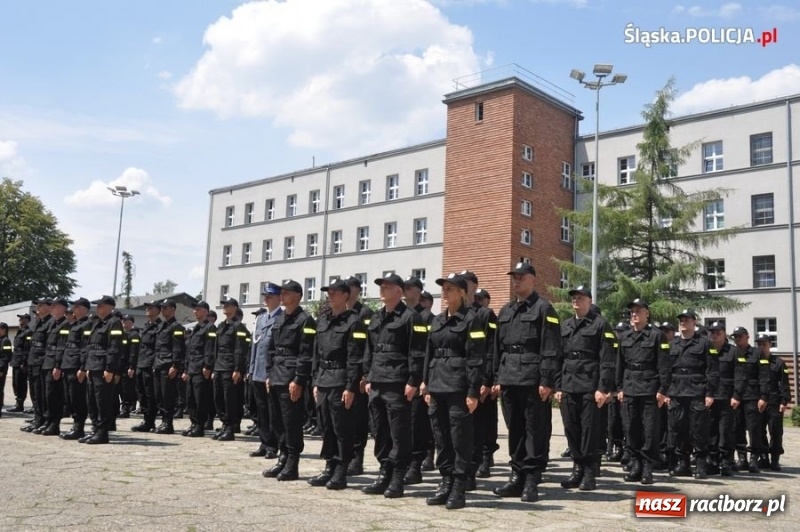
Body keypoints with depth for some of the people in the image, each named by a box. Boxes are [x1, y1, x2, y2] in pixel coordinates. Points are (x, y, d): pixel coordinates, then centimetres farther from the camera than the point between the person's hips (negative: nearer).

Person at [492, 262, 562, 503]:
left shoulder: (543, 309, -3)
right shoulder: (505, 311, 17)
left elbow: (550, 349, -10)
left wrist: (547, 381, -16)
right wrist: (497, 379, 12)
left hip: (533, 380, -6)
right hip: (509, 380, 7)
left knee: (535, 430, -2)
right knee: (514, 429, 11)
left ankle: (532, 480, 4)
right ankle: (517, 476, 19)